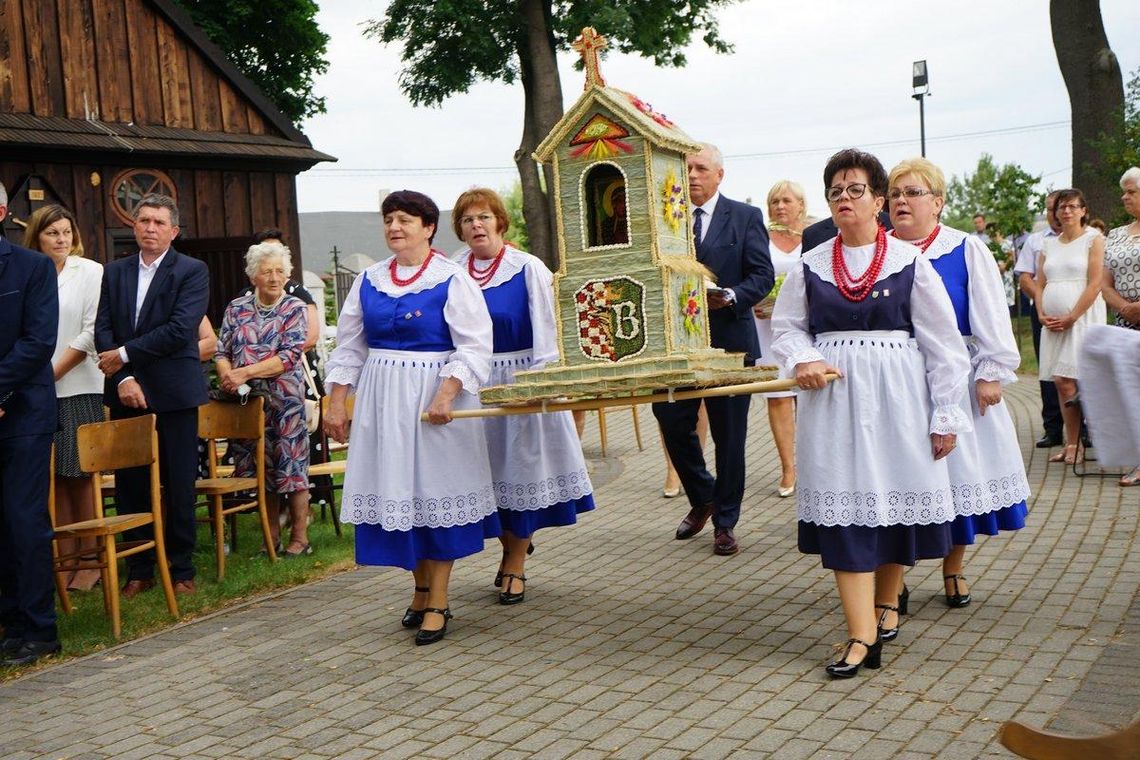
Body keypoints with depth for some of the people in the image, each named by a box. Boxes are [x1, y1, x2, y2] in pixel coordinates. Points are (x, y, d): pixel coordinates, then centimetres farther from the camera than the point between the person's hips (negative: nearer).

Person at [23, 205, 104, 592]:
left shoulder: (90, 271, 0)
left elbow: (92, 332, -5)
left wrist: (54, 372, -7)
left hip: (77, 387, -3)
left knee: (80, 475, 0)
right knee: (55, 477, 6)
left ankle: (89, 560, 7)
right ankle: (65, 559, 13)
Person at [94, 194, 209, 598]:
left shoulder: (192, 271, -2)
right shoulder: (114, 271, 11)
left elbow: (180, 329, -14)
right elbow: (103, 329, 3)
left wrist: (125, 355, -12)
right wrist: (123, 379, -10)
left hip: (174, 394, -4)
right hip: (125, 394, 4)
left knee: (179, 485, 3)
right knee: (130, 484, 7)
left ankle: (181, 569, 14)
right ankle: (139, 570, 18)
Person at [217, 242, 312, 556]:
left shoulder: (295, 308, -1)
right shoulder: (237, 308, 10)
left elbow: (289, 356, -11)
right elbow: (221, 351, 7)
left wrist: (245, 372, -19)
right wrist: (227, 374, -15)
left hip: (284, 399, -4)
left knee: (290, 465, -2)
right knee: (258, 468, 8)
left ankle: (299, 537, 8)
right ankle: (271, 537, 18)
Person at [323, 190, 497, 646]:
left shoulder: (452, 280, -6)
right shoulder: (369, 281, 9)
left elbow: (474, 347, -11)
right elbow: (349, 347, 12)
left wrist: (445, 396, -22)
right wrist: (336, 402, 5)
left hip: (436, 397, -5)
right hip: (381, 399, 5)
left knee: (436, 491, 0)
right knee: (395, 489, 8)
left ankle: (437, 602, 8)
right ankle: (421, 587, 25)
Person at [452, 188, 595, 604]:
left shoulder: (528, 269, -7)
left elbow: (544, 330, -7)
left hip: (519, 380, -3)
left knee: (521, 468, 2)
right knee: (487, 470, 9)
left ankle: (515, 567, 14)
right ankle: (512, 546, 31)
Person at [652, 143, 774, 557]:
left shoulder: (746, 217, 2)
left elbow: (763, 276, -3)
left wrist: (730, 297, -20)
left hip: (729, 340, -2)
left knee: (729, 435, 4)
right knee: (673, 422, 0)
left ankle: (725, 521, 17)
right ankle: (702, 498, 27)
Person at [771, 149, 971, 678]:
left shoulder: (909, 261, -1)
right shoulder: (811, 266, 6)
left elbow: (942, 341, -1)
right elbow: (785, 327, 15)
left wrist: (945, 416, -3)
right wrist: (802, 359, -8)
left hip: (896, 398, -1)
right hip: (832, 399, 1)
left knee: (895, 502, 6)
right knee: (843, 512, -4)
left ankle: (886, 603, 30)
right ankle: (862, 637, -4)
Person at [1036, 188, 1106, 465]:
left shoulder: (1094, 239, 0)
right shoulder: (1049, 244, 17)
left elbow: (1095, 284, -8)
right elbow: (1040, 284, 16)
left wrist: (1071, 317, -14)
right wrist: (1042, 315, -1)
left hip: (1082, 318, -5)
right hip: (1053, 323, 5)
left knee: (1067, 381, -12)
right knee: (1061, 382, 3)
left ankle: (1074, 444, -3)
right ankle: (1071, 443, 8)